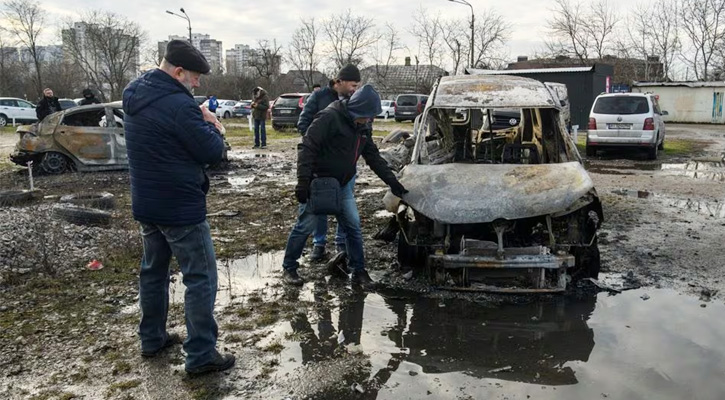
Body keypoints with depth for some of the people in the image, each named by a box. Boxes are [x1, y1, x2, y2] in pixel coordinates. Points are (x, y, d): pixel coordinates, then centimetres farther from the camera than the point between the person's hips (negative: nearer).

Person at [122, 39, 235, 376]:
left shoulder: (136, 96, 7)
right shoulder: (178, 105, -22)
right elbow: (213, 152, -18)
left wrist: (199, 120, 2)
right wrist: (212, 125, -1)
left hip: (146, 205, 9)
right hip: (180, 208, -9)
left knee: (153, 270, 20)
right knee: (201, 279, -1)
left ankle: (152, 339, 34)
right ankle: (201, 355, 4)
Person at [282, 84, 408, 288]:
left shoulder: (363, 126, 3)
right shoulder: (329, 117, -21)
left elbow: (373, 156, 12)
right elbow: (306, 148, -22)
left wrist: (391, 181, 6)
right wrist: (303, 181, -27)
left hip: (343, 185, 7)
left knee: (353, 226, 5)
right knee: (305, 225, 0)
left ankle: (358, 270, 16)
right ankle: (289, 268, 17)